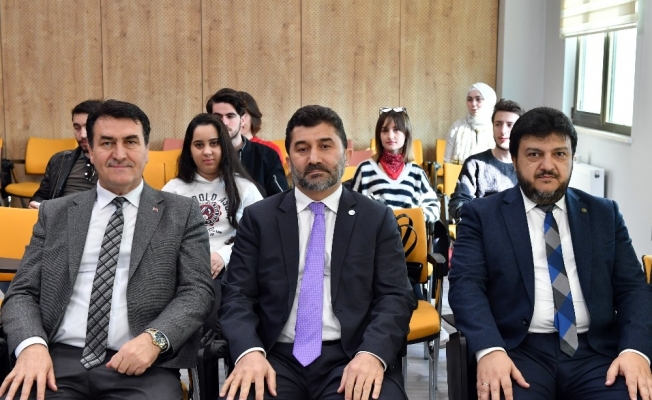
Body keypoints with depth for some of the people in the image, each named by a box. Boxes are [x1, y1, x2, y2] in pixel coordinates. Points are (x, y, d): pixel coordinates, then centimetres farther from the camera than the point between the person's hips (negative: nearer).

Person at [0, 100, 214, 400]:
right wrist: (31, 344, -11)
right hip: (59, 359, 1)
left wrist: (154, 339, -17)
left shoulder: (182, 213, 8)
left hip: (143, 364, -1)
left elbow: (197, 291, 2)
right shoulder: (55, 213, 14)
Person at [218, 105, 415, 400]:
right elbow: (236, 295, 5)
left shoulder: (378, 218, 10)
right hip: (277, 357, 0)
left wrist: (372, 353, -18)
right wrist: (249, 351, -16)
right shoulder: (258, 218, 12)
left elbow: (395, 297, 2)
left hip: (351, 358, 0)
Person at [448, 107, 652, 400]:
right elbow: (466, 285, -4)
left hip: (595, 351, 3)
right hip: (517, 350, -3)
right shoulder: (482, 215, 8)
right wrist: (489, 349, -22)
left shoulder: (604, 214, 16)